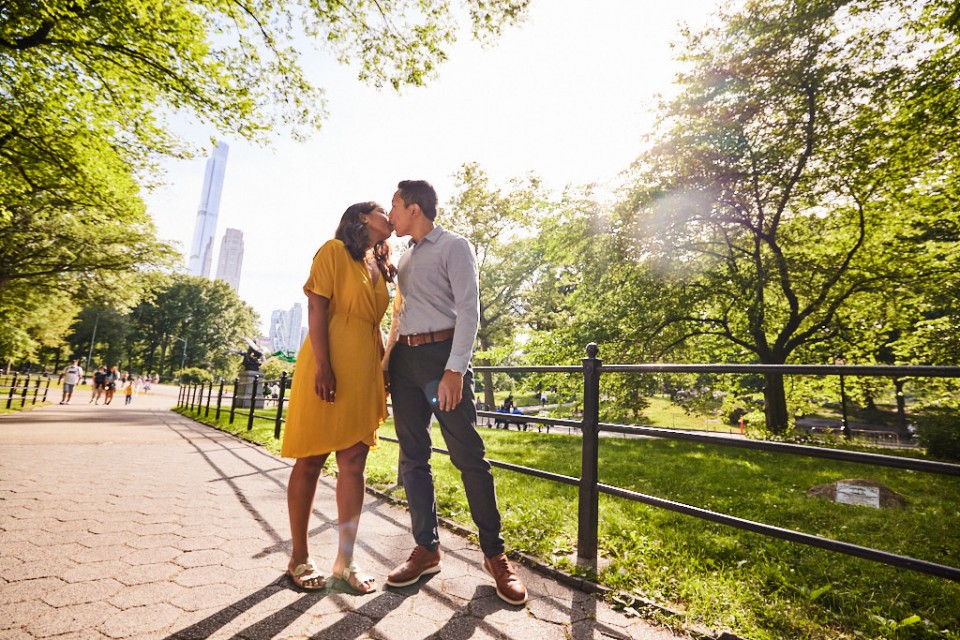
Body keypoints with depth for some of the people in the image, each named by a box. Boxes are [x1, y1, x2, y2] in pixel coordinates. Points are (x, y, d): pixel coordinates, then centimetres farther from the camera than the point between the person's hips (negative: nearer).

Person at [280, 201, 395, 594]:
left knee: (354, 462, 5)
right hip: (329, 366, -6)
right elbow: (316, 308, -9)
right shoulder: (335, 251, 0)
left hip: (364, 371, 7)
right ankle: (300, 557, 17)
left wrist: (384, 370, 15)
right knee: (311, 460, 3)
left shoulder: (380, 268, 20)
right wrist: (322, 367, -18)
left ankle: (345, 559, 13)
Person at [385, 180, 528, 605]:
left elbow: (468, 309, -10)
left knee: (469, 457, -4)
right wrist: (389, 362, 14)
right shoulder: (404, 256, 20)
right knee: (412, 458, 7)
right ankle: (427, 549, 19)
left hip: (441, 354, -7)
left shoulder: (454, 247, -1)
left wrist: (454, 370, -19)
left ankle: (494, 554, 9)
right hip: (405, 358, 7)